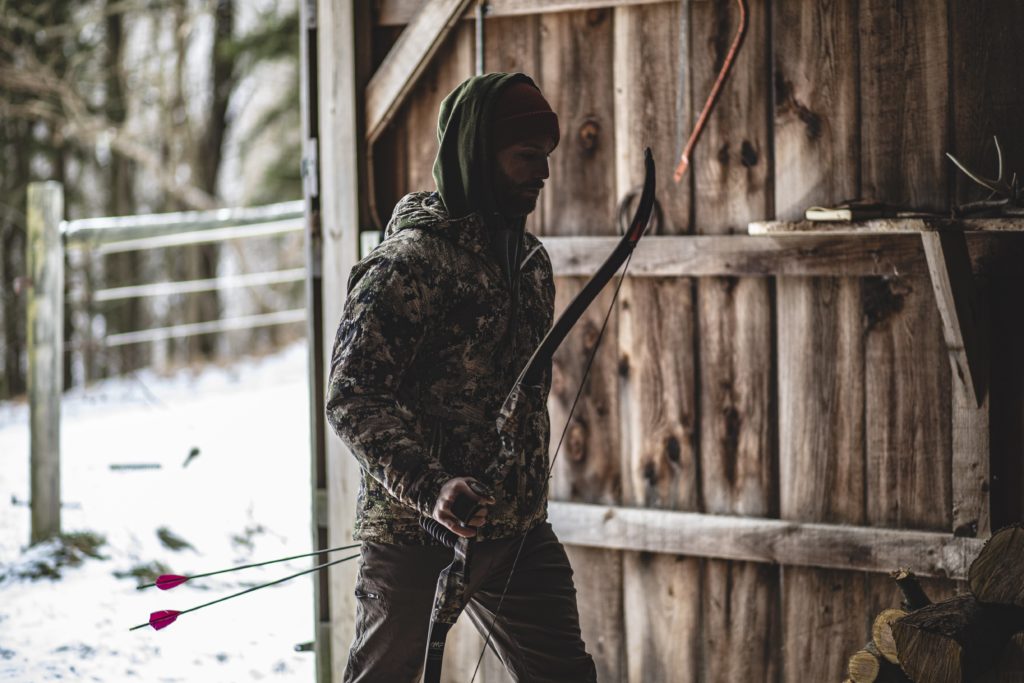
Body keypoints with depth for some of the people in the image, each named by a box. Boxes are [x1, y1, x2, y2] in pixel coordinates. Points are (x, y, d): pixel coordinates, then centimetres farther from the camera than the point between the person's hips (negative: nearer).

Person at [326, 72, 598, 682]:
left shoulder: (532, 260, 11)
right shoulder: (408, 263, -15)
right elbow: (351, 399, -21)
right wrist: (429, 487, -33)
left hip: (522, 533, 7)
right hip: (418, 538, -7)